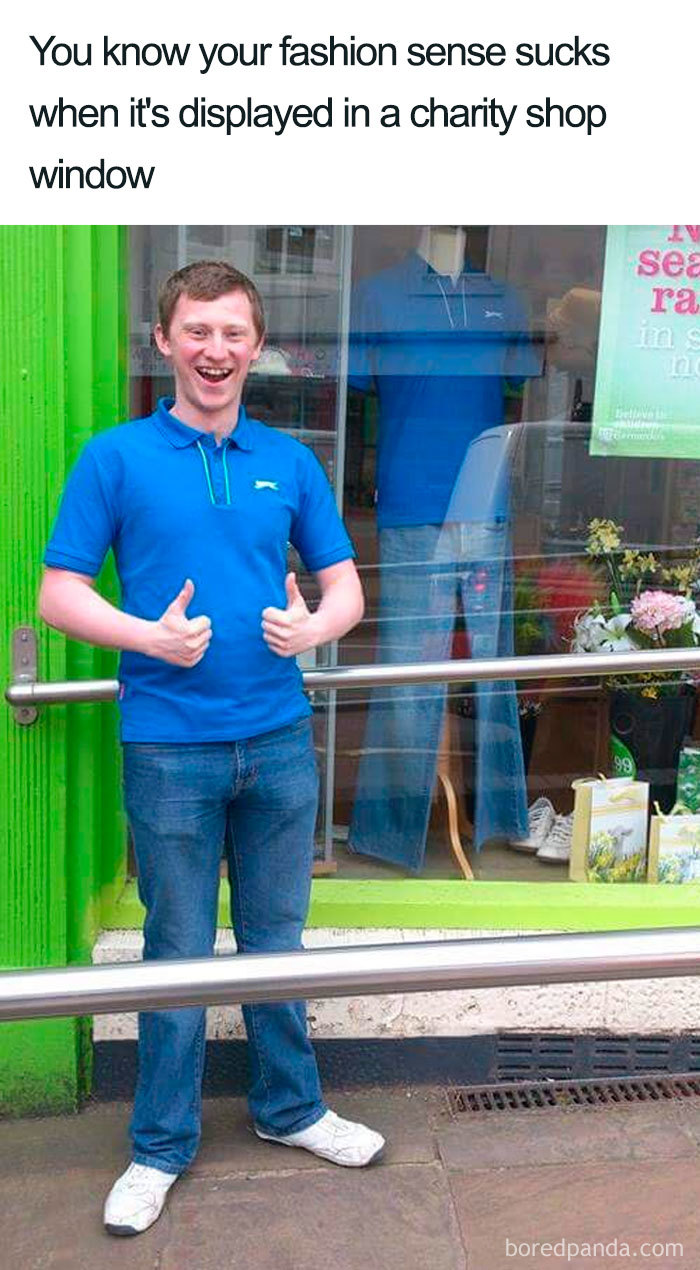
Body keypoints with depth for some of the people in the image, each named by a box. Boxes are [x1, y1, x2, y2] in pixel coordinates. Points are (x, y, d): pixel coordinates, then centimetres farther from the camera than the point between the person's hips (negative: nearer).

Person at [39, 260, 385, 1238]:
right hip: (170, 746, -3)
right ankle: (161, 1147, 28)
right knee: (179, 954, 9)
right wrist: (153, 636, -20)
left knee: (276, 939, 16)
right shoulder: (117, 458, -1)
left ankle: (289, 1108, 37)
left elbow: (345, 586, 9)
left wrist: (310, 628, -13)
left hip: (280, 741, 3)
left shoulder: (289, 462, 7)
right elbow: (59, 595, -3)